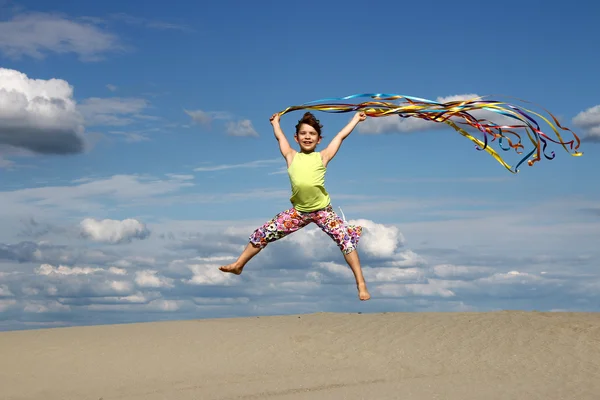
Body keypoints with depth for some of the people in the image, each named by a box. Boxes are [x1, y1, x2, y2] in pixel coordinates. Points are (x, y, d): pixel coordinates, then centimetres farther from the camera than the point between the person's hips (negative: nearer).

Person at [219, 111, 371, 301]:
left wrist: (356, 118, 17)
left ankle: (361, 284, -9)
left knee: (346, 238, -16)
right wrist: (275, 121, 40)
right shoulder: (291, 157, 7)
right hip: (298, 211, 3)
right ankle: (238, 265, 21)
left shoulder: (322, 157, 1)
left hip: (323, 210, -3)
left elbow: (341, 136, 10)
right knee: (264, 233, 4)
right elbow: (279, 136, 24)